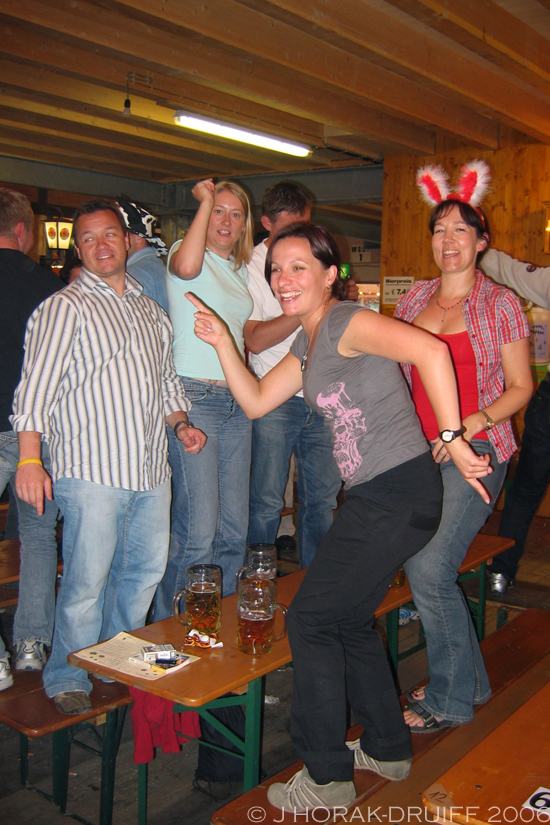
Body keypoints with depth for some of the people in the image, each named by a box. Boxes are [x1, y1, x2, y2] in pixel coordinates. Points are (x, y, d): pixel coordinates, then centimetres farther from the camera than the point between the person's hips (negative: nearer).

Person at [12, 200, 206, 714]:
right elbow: (36, 386, -9)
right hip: (91, 470, -6)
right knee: (87, 583, -2)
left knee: (145, 572, 14)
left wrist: (180, 422, 11)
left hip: (151, 470, 7)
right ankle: (67, 680, 17)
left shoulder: (150, 310, 19)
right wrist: (29, 459, -18)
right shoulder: (65, 307, -2)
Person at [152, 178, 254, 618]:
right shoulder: (185, 250, 0)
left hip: (236, 402, 7)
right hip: (193, 399, -7)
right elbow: (186, 266, -27)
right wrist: (205, 201, -15)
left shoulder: (241, 269, 21)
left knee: (234, 527, 9)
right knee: (198, 529, -11)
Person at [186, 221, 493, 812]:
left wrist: (452, 438, -28)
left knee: (310, 621, -2)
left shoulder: (347, 322, -14)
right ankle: (387, 749, 38)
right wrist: (222, 341, 7)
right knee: (348, 621, 20)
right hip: (372, 496, 10)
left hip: (399, 493, -10)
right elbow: (256, 401, 17)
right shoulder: (307, 346, 15)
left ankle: (327, 776, 14)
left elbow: (430, 351, -29)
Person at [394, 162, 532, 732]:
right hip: (417, 451, 5)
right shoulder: (415, 298, 11)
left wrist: (473, 421, -16)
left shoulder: (499, 305, -2)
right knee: (424, 568, 7)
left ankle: (449, 699, 8)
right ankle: (469, 681, 28)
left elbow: (520, 387, 0)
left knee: (428, 570, -13)